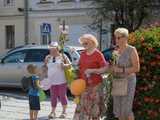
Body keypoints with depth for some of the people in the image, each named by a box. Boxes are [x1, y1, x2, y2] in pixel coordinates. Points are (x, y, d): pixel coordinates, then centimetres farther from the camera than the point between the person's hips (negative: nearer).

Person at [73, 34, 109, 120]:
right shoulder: (82, 54, 11)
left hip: (95, 85, -5)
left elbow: (105, 68, -11)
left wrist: (92, 70, -20)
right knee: (82, 106, 6)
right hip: (83, 84, 5)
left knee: (94, 106, 1)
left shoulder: (98, 54, -7)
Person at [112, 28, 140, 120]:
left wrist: (121, 70, -23)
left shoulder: (132, 50, -14)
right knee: (118, 109, 8)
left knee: (126, 110, -8)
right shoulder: (117, 51, 7)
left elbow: (136, 68, -16)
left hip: (128, 81, -7)